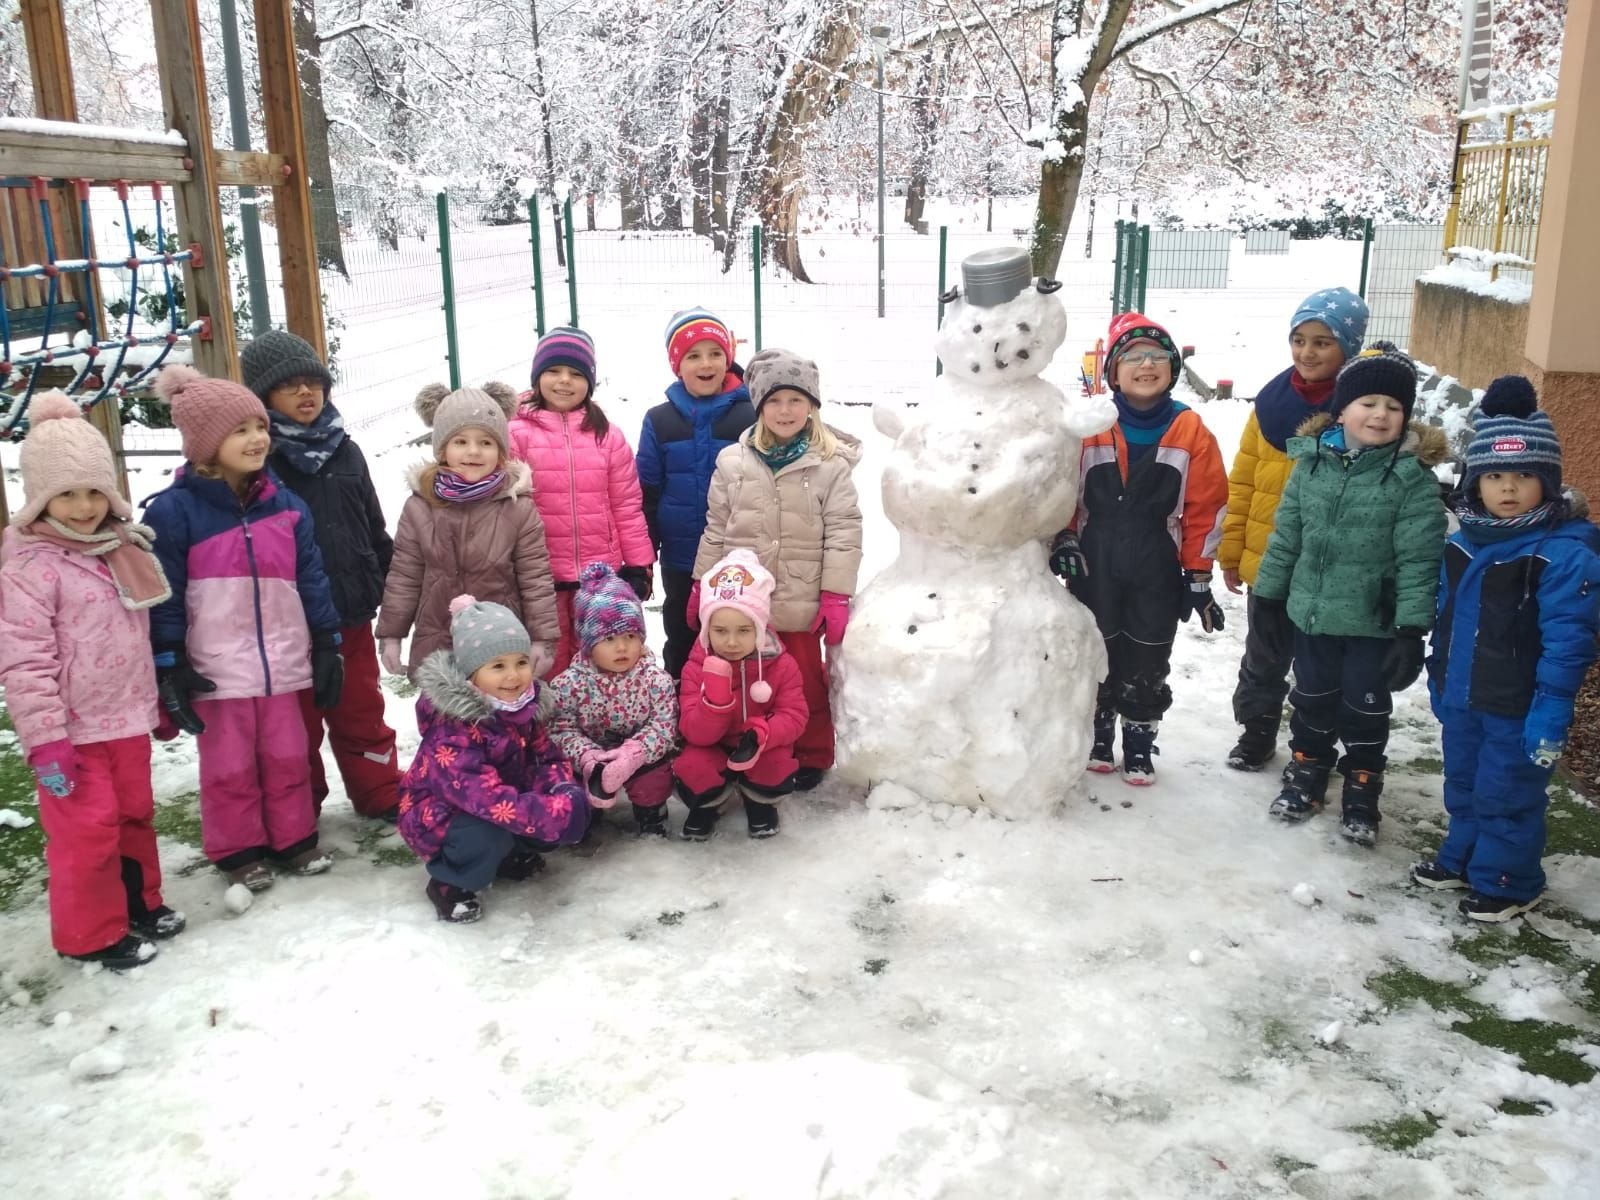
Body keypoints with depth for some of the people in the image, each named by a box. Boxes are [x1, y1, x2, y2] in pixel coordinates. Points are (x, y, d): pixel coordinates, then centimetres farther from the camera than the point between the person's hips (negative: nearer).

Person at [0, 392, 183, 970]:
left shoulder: (123, 548, 7)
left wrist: (160, 700, 19)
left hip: (127, 717, 7)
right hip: (73, 728, -7)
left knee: (135, 814, 19)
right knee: (88, 830, 2)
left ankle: (139, 902, 36)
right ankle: (91, 933, 18)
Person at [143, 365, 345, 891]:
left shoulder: (286, 506, 2)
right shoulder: (174, 511, -11)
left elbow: (311, 581, 7)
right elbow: (162, 597, -9)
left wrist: (327, 647, 6)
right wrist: (170, 668, -10)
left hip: (282, 664, 4)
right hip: (216, 670, -4)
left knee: (288, 759, 14)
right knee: (229, 768, 9)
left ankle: (294, 839, 29)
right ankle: (239, 851, 24)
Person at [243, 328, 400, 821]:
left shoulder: (345, 451, 7)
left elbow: (374, 527, 15)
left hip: (351, 613, 4)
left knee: (361, 710, 16)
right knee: (296, 720, 11)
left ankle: (380, 794, 30)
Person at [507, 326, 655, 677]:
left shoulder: (608, 436, 4)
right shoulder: (518, 434, -4)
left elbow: (627, 507, 5)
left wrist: (639, 565, 3)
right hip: (541, 576, -2)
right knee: (551, 664, 10)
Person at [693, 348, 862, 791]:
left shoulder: (830, 465, -6)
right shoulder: (733, 462, 1)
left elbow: (843, 534, -6)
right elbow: (716, 529, 7)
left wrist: (837, 596, -10)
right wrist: (703, 586, 8)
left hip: (800, 603, -2)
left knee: (805, 683, 11)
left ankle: (811, 756, 29)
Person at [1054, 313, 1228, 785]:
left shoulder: (1191, 431, -5)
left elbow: (1206, 508, -1)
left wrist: (1198, 575, -1)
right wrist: (1063, 543, -6)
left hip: (1157, 574, 0)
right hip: (1094, 568, 0)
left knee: (1147, 663, 11)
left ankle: (1139, 742, 28)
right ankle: (1098, 734, 33)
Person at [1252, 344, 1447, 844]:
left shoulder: (1413, 478, -13)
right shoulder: (1312, 462, -2)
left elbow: (1419, 558, -14)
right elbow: (1286, 535, 6)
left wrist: (1411, 629, -18)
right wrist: (1267, 596, 10)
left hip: (1374, 621, -3)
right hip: (1311, 613, 3)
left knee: (1364, 710, 9)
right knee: (1312, 700, 18)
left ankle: (1361, 791, 28)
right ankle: (1307, 773, 38)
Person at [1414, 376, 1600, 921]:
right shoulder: (1463, 543, 3)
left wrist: (1552, 709, -23)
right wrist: (1439, 680, 16)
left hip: (1517, 709, -7)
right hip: (1462, 698, 7)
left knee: (1506, 795, 7)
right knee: (1463, 784, 22)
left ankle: (1507, 880, 25)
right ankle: (1462, 856, 41)